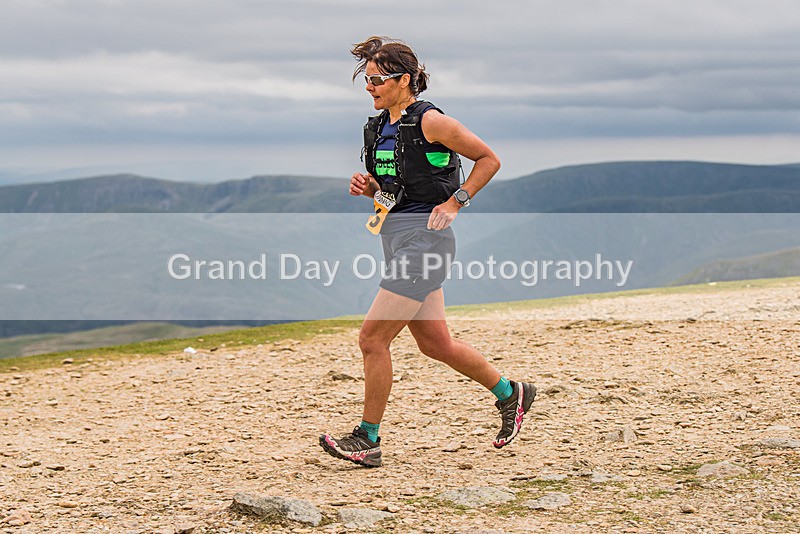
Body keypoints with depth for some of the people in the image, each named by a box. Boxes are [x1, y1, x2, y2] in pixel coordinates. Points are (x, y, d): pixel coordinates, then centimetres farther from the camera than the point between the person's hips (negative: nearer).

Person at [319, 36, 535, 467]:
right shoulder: (379, 127, 13)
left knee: (372, 338, -10)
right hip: (396, 236, 9)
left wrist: (455, 203, -11)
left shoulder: (429, 121, -11)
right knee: (435, 343, 14)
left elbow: (489, 160, -5)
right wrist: (368, 186, 3)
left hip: (423, 235, -9)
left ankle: (367, 439, 0)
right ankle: (510, 393, 33)